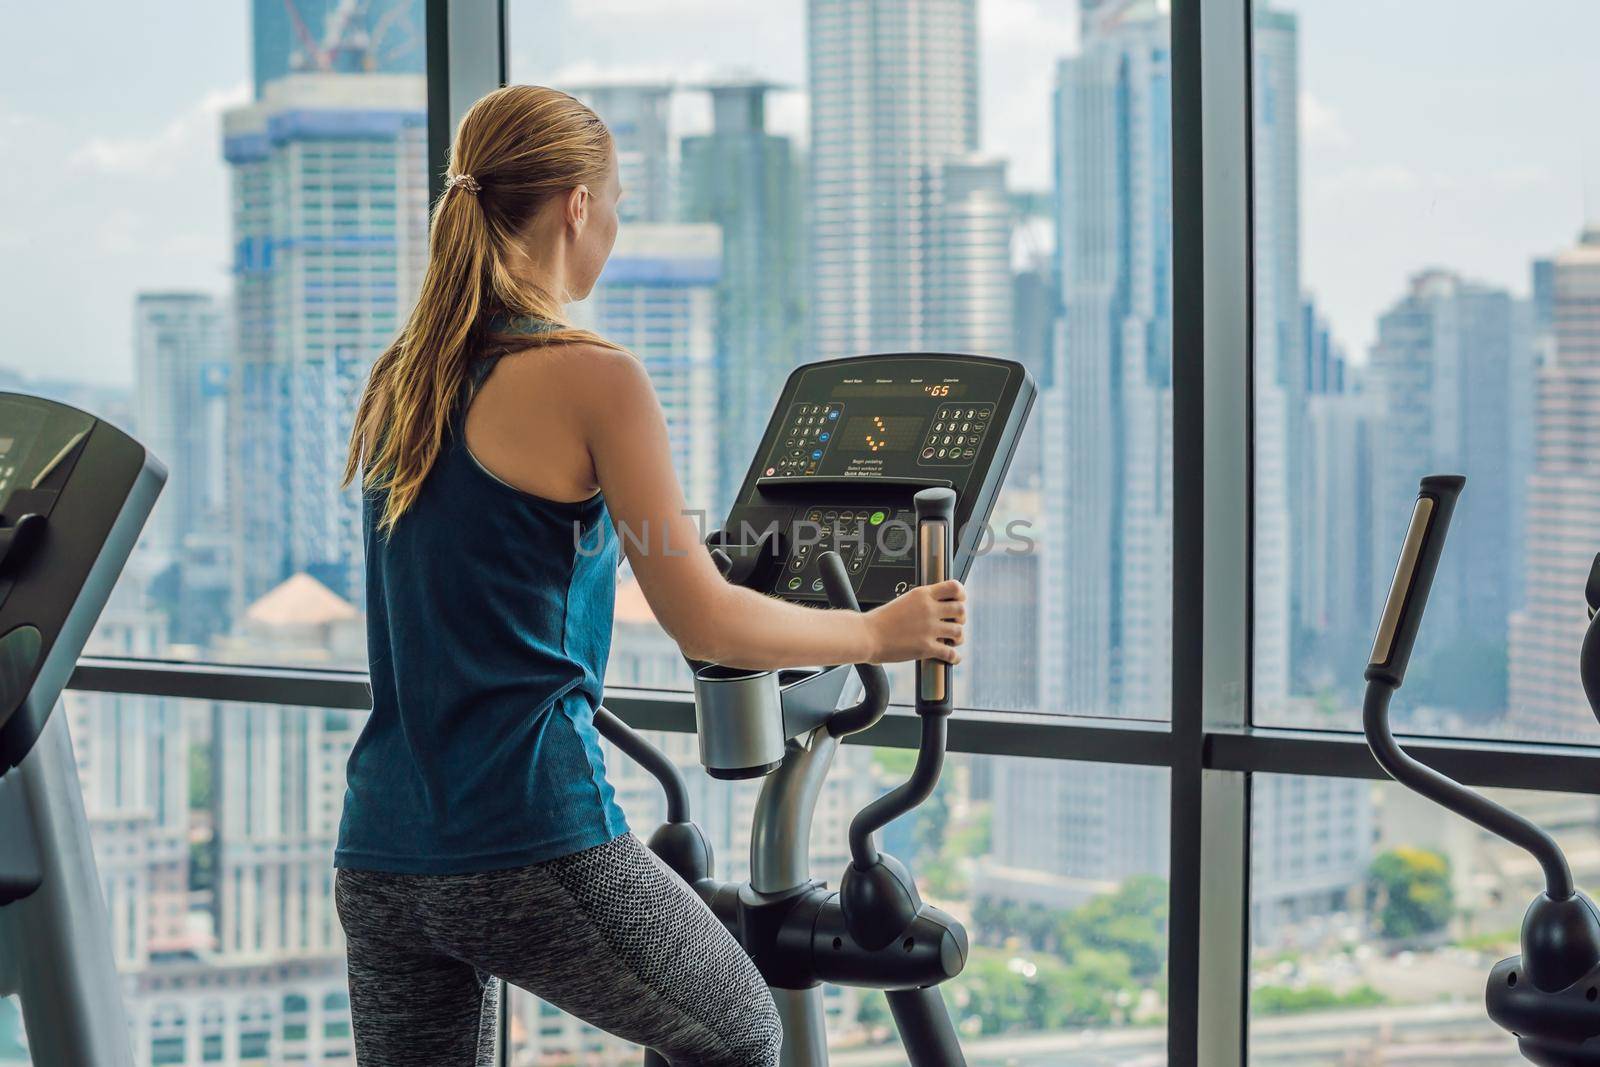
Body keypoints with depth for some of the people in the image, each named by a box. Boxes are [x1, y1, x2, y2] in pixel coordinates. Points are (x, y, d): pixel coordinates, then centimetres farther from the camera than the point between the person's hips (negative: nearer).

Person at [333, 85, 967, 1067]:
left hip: (380, 858, 7)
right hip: (532, 844, -6)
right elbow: (705, 623, -10)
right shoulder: (591, 378, -11)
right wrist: (879, 633, 5)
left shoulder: (397, 382, 12)